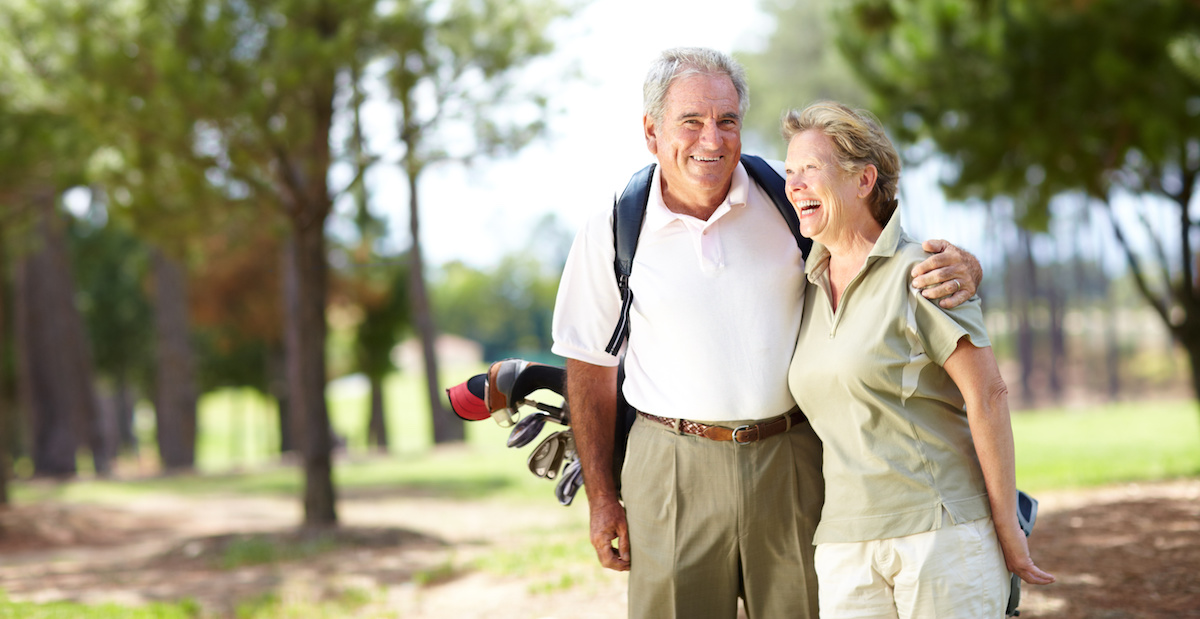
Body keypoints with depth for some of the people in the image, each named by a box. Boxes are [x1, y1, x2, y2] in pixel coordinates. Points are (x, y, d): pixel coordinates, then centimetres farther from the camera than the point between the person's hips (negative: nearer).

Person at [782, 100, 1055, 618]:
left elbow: (987, 394, -11)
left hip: (946, 531, -6)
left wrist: (1009, 533, -11)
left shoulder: (920, 273, -8)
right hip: (847, 545, 6)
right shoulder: (810, 286, 12)